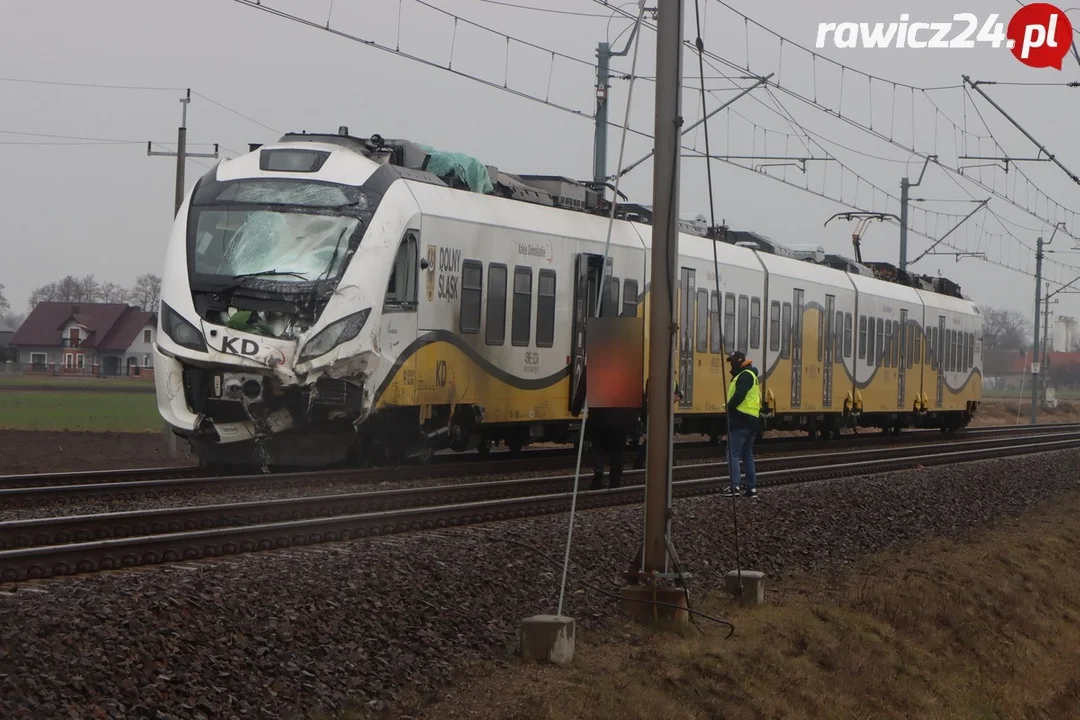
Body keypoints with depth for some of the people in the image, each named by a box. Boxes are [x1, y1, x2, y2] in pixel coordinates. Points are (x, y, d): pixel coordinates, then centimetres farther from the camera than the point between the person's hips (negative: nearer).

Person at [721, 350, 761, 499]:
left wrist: (729, 407, -12)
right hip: (752, 421, 10)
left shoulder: (745, 375, -10)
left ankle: (734, 486, -20)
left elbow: (739, 395, -22)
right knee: (747, 455, 13)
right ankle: (751, 488, 12)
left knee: (733, 453, -11)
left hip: (741, 420, -10)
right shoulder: (751, 375, 22)